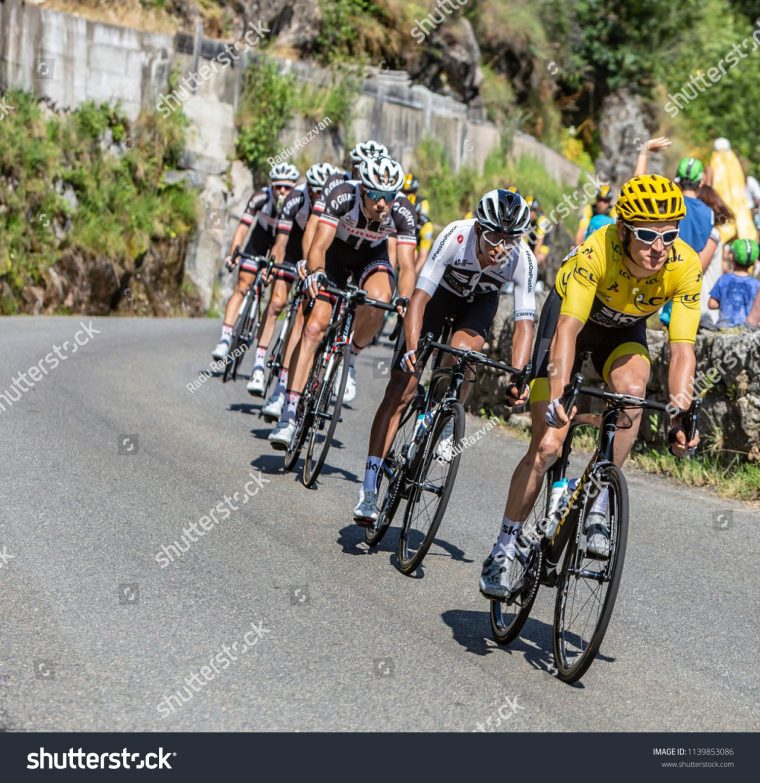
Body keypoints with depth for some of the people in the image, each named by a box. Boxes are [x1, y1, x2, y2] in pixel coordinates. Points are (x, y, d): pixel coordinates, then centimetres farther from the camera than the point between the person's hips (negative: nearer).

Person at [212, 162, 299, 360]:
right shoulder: (261, 197, -29)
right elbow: (243, 227, -27)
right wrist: (233, 254, -38)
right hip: (262, 235, 0)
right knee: (242, 287, -11)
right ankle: (225, 338, -16)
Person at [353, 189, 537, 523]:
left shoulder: (523, 260, -31)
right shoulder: (456, 236, -36)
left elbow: (524, 322, -30)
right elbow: (420, 296, -36)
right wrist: (412, 349, -49)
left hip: (479, 302, 1)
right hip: (440, 292, -1)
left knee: (462, 350, -33)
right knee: (399, 391, -10)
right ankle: (369, 490, -8)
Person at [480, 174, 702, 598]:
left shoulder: (686, 266, -29)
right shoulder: (597, 251, -37)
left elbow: (682, 348, -29)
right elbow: (568, 329, -42)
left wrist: (681, 412, -42)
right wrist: (558, 396, -54)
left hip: (625, 329, 2)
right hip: (571, 315, -2)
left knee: (631, 387, -33)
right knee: (548, 445, -10)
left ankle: (599, 508, -18)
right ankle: (505, 548, 7)